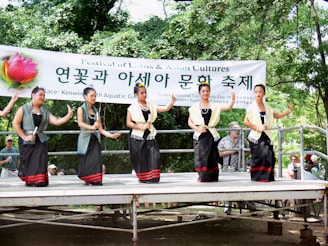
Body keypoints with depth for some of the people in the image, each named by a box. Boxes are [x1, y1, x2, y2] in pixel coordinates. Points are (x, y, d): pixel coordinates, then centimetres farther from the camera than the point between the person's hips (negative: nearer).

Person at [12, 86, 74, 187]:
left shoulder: (45, 111, 10)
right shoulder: (24, 109, -2)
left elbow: (56, 121, 1)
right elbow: (15, 124, -6)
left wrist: (68, 116, -14)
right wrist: (24, 136, -12)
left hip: (40, 141, 3)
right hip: (27, 141, -3)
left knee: (40, 161, -6)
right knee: (28, 162, 0)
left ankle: (40, 180, -4)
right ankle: (29, 181, 13)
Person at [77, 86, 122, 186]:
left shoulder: (96, 111, 15)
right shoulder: (81, 109, 1)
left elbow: (101, 129, 12)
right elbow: (80, 123, -17)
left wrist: (111, 135, -3)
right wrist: (92, 127, -32)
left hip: (95, 140, 4)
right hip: (85, 139, -4)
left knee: (96, 162, -8)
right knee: (86, 164, -4)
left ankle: (95, 182, -7)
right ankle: (86, 181, 11)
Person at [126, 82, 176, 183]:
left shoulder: (151, 106, 11)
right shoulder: (132, 108, 0)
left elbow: (166, 108, 3)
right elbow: (128, 123, -5)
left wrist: (172, 101, -15)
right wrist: (141, 127, -13)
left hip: (150, 137, 3)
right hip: (137, 138, -3)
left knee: (154, 158, -9)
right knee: (140, 160, 0)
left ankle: (153, 179, -8)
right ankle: (142, 179, 13)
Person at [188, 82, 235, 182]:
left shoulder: (214, 106, 8)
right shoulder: (194, 107, 7)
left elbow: (228, 107, -4)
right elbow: (189, 122, 6)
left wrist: (233, 99, -21)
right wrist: (197, 128, -10)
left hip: (211, 135, 1)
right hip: (199, 135, -1)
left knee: (212, 157, 1)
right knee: (200, 156, -7)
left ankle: (212, 177, 8)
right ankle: (202, 177, 2)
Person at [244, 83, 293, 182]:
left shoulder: (267, 107, 12)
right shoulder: (251, 107, -2)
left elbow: (276, 115, 26)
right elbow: (246, 122, -8)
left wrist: (288, 111, 16)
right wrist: (258, 128, -12)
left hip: (266, 136, 4)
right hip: (256, 136, -4)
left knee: (269, 156, -7)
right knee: (259, 156, -13)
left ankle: (267, 177, -1)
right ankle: (258, 177, -5)